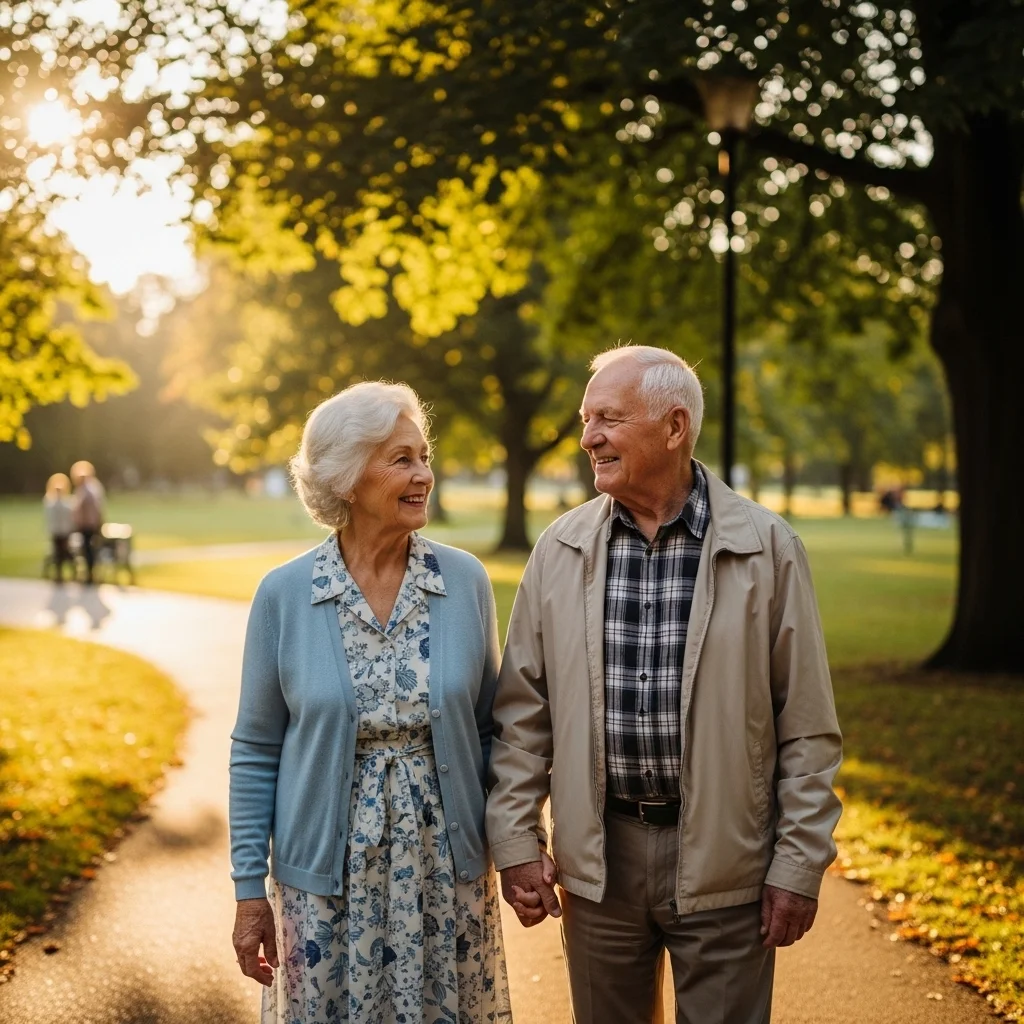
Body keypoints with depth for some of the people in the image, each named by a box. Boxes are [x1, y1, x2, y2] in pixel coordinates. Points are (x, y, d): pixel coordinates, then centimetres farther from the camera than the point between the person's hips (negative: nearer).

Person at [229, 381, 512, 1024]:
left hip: (447, 870, 1)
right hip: (327, 875, -1)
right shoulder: (285, 595, -7)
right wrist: (250, 886, -1)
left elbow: (489, 726, 6)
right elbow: (256, 751, 0)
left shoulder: (466, 582, -3)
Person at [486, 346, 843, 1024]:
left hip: (723, 862, -2)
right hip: (598, 858, 2)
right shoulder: (561, 550, 1)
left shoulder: (767, 547, -6)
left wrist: (800, 866, -5)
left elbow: (808, 728, -4)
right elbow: (523, 713, 5)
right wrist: (517, 842, 2)